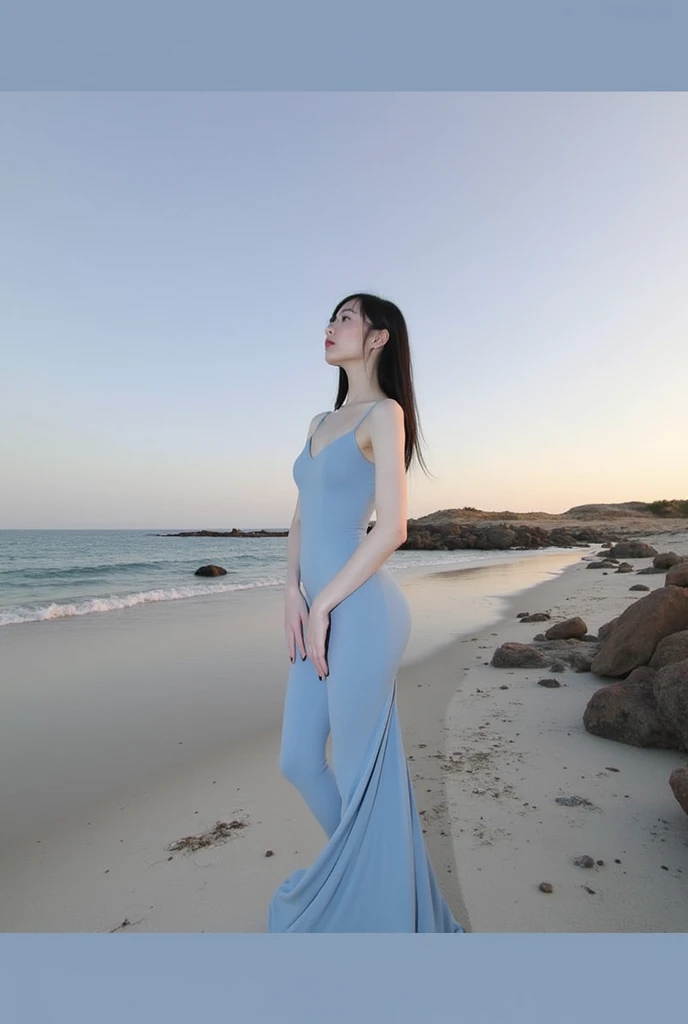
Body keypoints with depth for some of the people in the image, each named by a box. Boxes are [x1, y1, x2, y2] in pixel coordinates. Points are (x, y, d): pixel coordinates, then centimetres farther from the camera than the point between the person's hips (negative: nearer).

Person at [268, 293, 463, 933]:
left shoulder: (385, 414, -6)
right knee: (297, 762, 16)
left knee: (363, 774, 7)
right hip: (318, 611, 8)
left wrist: (323, 605, -11)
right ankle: (348, 867, 42)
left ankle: (370, 900, 32)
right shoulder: (320, 423, 18)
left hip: (358, 611, -8)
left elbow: (392, 529, -14)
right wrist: (292, 592, 2)